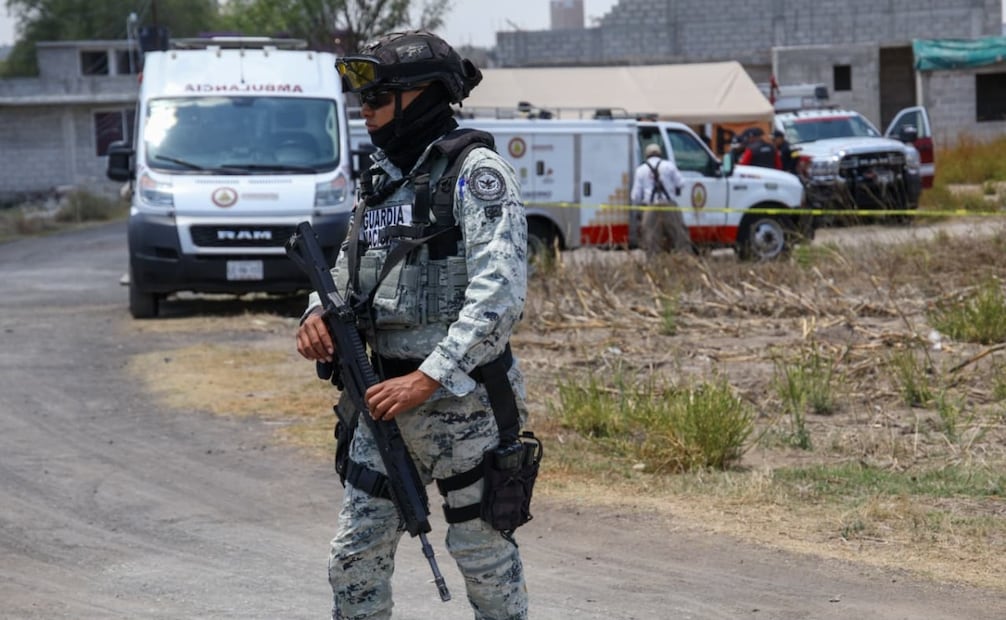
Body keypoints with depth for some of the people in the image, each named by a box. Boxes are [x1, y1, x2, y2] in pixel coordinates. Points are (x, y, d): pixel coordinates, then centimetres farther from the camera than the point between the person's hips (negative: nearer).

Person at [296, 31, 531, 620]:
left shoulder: (477, 172, -12)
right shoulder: (380, 179, 13)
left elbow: (501, 294, -21)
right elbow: (348, 269, 23)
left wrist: (429, 380, -25)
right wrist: (320, 313, 0)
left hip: (461, 398, -7)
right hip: (386, 395, 7)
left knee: (483, 552, 5)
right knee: (355, 557, 8)